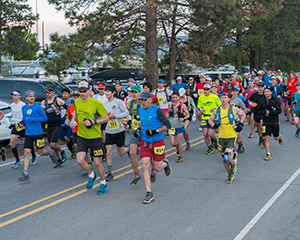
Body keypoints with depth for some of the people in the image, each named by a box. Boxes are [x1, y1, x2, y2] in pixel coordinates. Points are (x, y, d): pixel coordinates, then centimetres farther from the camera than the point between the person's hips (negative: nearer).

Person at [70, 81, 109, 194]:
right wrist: (73, 121, 9)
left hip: (95, 137, -4)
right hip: (81, 136, 4)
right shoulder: (76, 102, 3)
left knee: (97, 162, 3)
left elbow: (106, 118, -8)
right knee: (80, 160, -9)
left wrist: (93, 122, -19)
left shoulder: (95, 103, -12)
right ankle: (91, 175, 21)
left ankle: (103, 183, 27)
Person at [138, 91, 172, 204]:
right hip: (145, 142, 4)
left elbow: (167, 125, -11)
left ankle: (165, 163, 42)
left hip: (157, 142, -4)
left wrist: (155, 131, -20)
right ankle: (149, 194, -3)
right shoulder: (140, 110, 6)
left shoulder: (157, 110, -13)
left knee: (157, 168, 4)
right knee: (145, 166, -9)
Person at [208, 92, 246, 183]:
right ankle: (230, 175, 29)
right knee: (224, 159, 8)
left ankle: (233, 164, 17)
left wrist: (240, 124, 3)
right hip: (221, 137, 3)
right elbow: (210, 119, 17)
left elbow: (243, 114, 14)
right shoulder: (217, 110, 3)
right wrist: (213, 124, -3)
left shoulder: (234, 109, -4)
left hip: (231, 136, -3)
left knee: (227, 157, -18)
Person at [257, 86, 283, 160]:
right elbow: (259, 110, 7)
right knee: (266, 138, -9)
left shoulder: (276, 100, -8)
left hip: (274, 121, -1)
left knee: (276, 138, 12)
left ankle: (280, 137, 51)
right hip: (265, 122, 1)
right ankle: (268, 154, -2)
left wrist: (270, 112, -21)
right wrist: (264, 112, -14)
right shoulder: (262, 101, 1)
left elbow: (279, 111, -11)